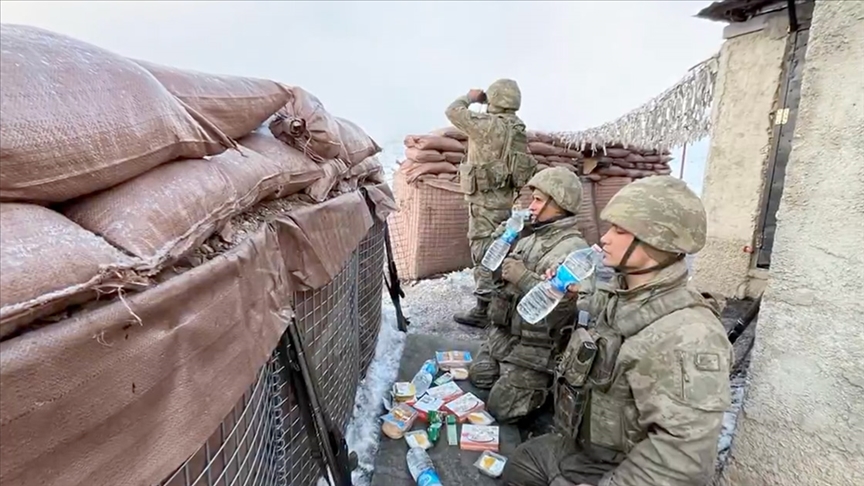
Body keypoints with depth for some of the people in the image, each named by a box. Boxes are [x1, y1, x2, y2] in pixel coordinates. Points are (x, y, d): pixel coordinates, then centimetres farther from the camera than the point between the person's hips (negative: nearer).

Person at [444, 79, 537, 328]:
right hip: (506, 200, 9)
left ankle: (484, 310, 1)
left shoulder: (489, 125, -15)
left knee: (484, 253, -4)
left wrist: (470, 97, 6)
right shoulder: (519, 130, 10)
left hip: (486, 201, -9)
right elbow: (523, 167, 15)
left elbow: (453, 111, -11)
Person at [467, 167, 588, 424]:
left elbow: (562, 300, -32)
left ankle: (549, 381, 18)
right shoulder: (530, 235, 3)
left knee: (500, 410, -1)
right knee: (478, 377, 19)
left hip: (534, 344, -8)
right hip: (502, 331, 8)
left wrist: (523, 277, -29)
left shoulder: (573, 248, -21)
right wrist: (503, 233, -3)